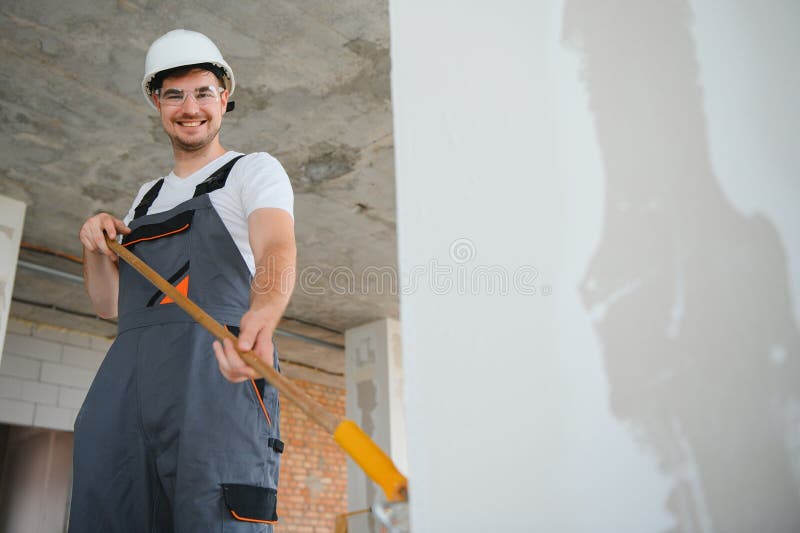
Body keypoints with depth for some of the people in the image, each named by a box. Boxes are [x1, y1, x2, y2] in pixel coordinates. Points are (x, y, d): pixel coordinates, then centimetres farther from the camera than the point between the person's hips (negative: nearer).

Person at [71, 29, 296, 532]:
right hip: (126, 377, 6)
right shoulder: (147, 194, 29)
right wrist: (95, 248, 8)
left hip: (217, 368, -5)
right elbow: (110, 303, 29)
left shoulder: (255, 170, 10)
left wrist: (262, 315, -35)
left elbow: (278, 250, -12)